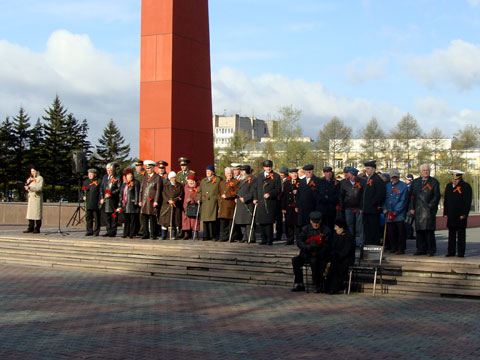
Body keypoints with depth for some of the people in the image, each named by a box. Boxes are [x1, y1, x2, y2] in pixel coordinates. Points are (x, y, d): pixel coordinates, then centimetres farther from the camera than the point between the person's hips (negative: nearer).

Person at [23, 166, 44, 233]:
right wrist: (27, 183, 3)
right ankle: (30, 228, 9)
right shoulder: (31, 178, 20)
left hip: (37, 197, -7)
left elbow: (39, 188, -15)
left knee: (37, 213, -7)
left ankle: (37, 228, -5)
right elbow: (27, 186, 21)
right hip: (31, 197, 7)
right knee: (30, 213, 5)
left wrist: (29, 187, -19)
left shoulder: (40, 178, -3)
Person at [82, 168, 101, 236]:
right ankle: (89, 231, 13)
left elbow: (100, 192, -3)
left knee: (96, 218, 1)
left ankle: (96, 231, 8)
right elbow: (82, 190, 22)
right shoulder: (85, 181, 15)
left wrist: (100, 202, -11)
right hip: (88, 203, 5)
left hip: (96, 204, -5)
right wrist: (83, 196, 1)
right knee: (88, 217, 5)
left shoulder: (98, 182, 0)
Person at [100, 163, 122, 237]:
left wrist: (111, 193, -15)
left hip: (113, 199, -5)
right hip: (105, 199, 5)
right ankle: (108, 231, 15)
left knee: (113, 216, -2)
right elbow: (101, 188, 16)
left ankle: (113, 232, 1)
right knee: (107, 216, 8)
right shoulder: (105, 177, 16)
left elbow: (119, 189, -8)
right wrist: (101, 198, 6)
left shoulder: (117, 177, -2)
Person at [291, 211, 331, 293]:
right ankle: (299, 284, -15)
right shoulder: (305, 229, 12)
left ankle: (317, 285, -24)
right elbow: (299, 241, 1)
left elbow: (326, 246, -3)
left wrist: (316, 253, -20)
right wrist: (307, 247, -20)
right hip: (306, 254, 4)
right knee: (295, 260, -22)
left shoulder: (326, 231, 4)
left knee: (314, 260, -36)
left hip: (320, 256, -4)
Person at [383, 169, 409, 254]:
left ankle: (401, 249, 2)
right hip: (389, 214, 4)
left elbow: (403, 201, -6)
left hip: (399, 214, -4)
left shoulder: (403, 186, -2)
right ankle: (393, 248, 16)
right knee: (390, 231, 5)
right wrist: (385, 209, 1)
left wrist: (395, 212, -10)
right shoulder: (387, 186, 12)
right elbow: (384, 198, 16)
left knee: (401, 231, -5)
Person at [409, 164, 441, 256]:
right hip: (418, 210, 4)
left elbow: (436, 196, 0)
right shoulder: (415, 182, 16)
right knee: (419, 231, 5)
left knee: (429, 230, -8)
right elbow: (412, 196, 15)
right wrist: (412, 208, 6)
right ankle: (421, 249, 12)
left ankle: (431, 250, -3)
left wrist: (430, 206, -9)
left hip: (429, 210, -4)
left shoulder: (434, 182, 6)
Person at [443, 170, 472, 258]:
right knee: (451, 233, 7)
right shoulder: (448, 186, 14)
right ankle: (451, 252, 12)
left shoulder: (466, 186, -4)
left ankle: (461, 252, 3)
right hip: (451, 215, 5)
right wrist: (445, 213, 10)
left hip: (461, 215, -5)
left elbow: (468, 202, -8)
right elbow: (446, 201, 17)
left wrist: (464, 214, -14)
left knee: (461, 233, 0)